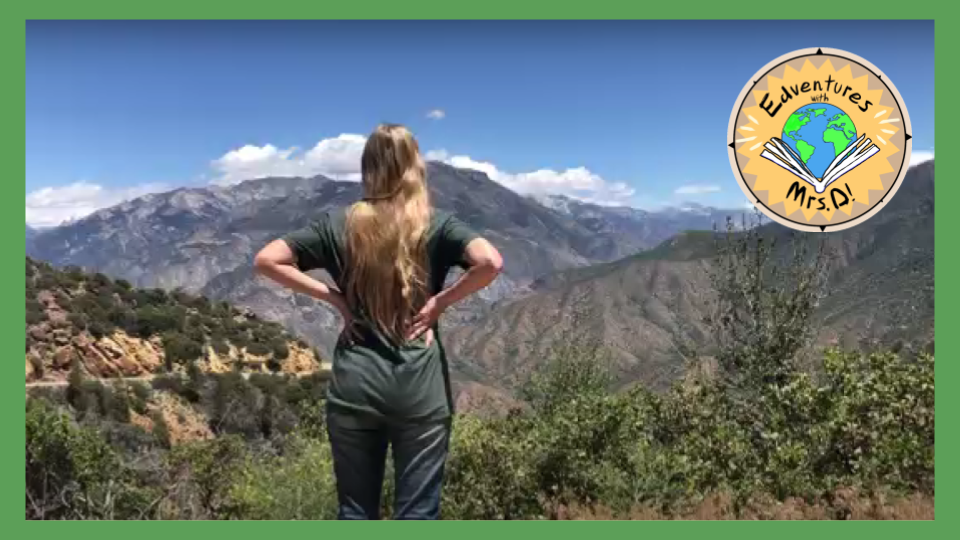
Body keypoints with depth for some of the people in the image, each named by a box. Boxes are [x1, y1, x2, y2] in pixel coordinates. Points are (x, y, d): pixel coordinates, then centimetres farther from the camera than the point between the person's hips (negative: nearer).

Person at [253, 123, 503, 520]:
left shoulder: (338, 225, 2)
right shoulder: (437, 225, -3)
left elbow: (266, 261, -1)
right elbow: (490, 262, -19)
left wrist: (332, 297, 0)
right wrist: (441, 301, -7)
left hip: (355, 382, 2)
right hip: (420, 383, -1)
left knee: (356, 510, 16)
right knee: (416, 514, 9)